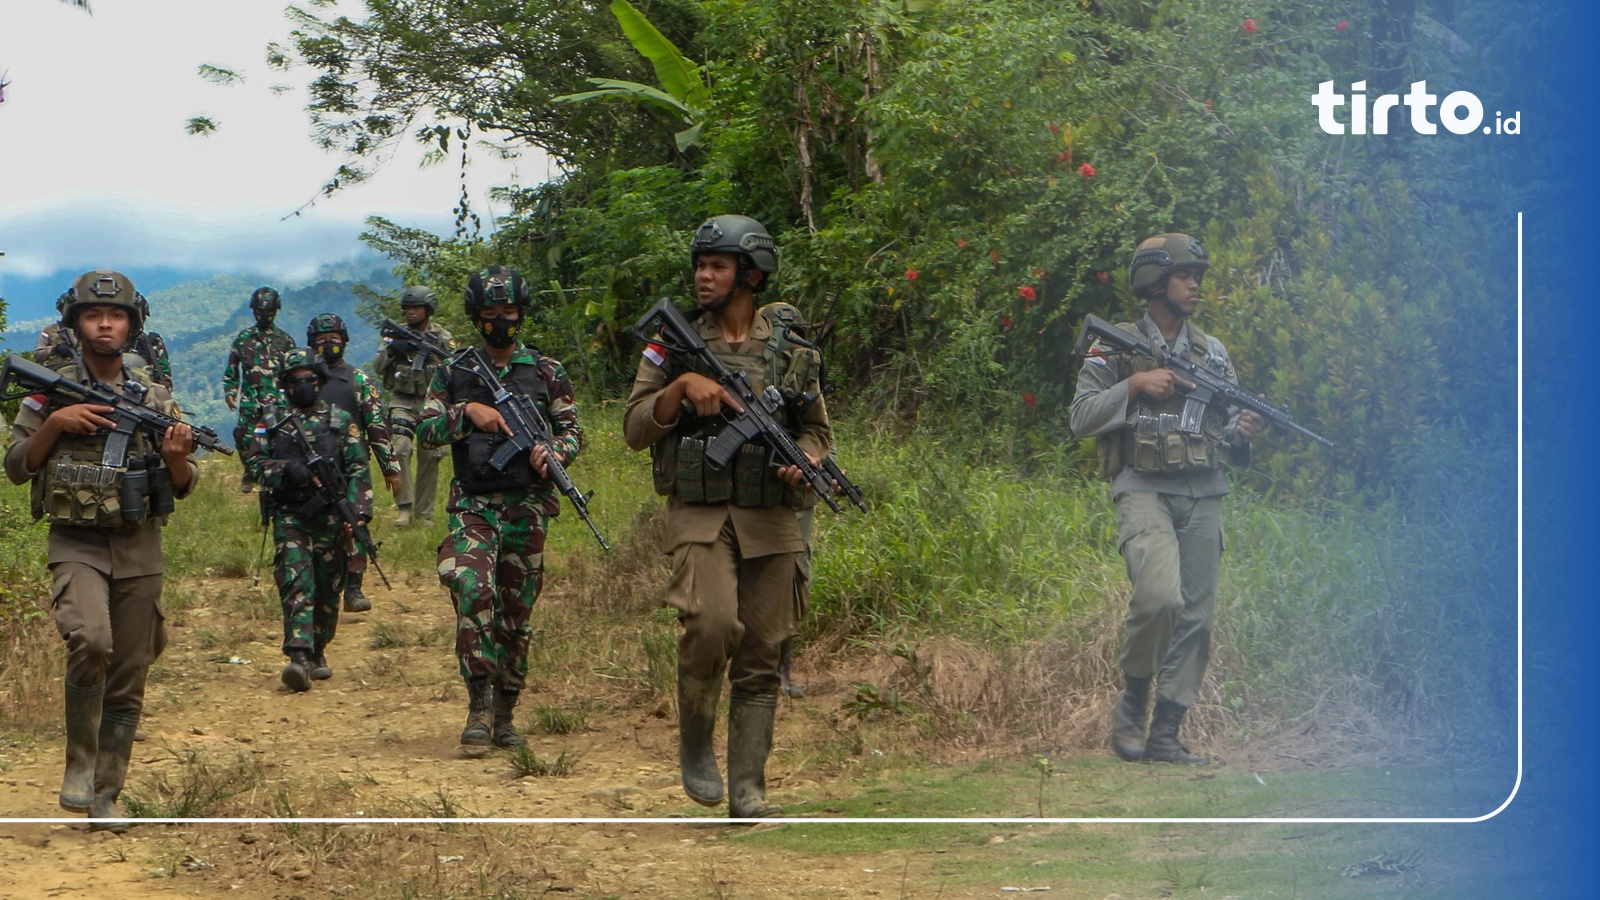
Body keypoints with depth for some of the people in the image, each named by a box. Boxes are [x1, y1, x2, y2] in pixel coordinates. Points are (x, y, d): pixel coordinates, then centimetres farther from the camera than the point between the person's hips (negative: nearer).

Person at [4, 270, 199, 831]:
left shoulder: (155, 399, 7)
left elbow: (184, 486, 9)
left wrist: (176, 456, -14)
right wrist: (54, 423, -12)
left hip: (140, 551, 3)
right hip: (76, 546, -2)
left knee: (127, 680, 4)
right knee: (91, 641, -27)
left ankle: (105, 795, 15)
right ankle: (80, 764, -10)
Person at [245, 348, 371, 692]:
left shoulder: (341, 421, 9)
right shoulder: (271, 422, 10)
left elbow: (358, 470, 5)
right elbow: (254, 463, 4)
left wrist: (358, 512, -7)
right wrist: (284, 469, -15)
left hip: (331, 518, 1)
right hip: (290, 518, -1)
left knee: (328, 591, 6)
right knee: (296, 585, -14)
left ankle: (318, 653, 21)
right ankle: (300, 656, -24)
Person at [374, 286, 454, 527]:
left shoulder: (442, 337, 3)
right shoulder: (397, 334, 7)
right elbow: (378, 367, 1)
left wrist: (431, 351, -20)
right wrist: (390, 349, -17)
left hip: (432, 401, 0)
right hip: (402, 401, 0)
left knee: (430, 456, 1)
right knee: (399, 449, -18)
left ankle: (424, 511, 12)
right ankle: (404, 507, -12)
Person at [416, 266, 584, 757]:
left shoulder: (546, 372, 8)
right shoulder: (453, 374, 8)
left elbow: (572, 431, 9)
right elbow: (425, 431, 2)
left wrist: (552, 454, -13)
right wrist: (468, 411, -14)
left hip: (527, 506, 1)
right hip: (472, 505, -1)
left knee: (516, 611, 5)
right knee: (473, 592, -22)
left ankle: (504, 713, 16)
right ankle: (479, 706, -19)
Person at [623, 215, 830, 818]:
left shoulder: (789, 344, 9)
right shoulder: (674, 343, 5)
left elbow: (818, 429, 16)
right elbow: (635, 430, 2)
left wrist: (804, 460, -6)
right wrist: (682, 385, -14)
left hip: (771, 519, 2)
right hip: (699, 515, -2)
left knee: (761, 659, 2)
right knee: (713, 625, -24)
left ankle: (747, 792, 10)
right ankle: (694, 738, 1)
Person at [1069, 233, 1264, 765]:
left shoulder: (1212, 353, 16)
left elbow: (1229, 430, 18)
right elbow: (1081, 417, -4)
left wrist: (1241, 432, -4)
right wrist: (1134, 385, -13)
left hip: (1203, 496, 5)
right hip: (1144, 490, -5)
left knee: (1196, 615, 0)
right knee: (1160, 595, -25)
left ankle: (1165, 735, 7)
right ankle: (1132, 703, -3)